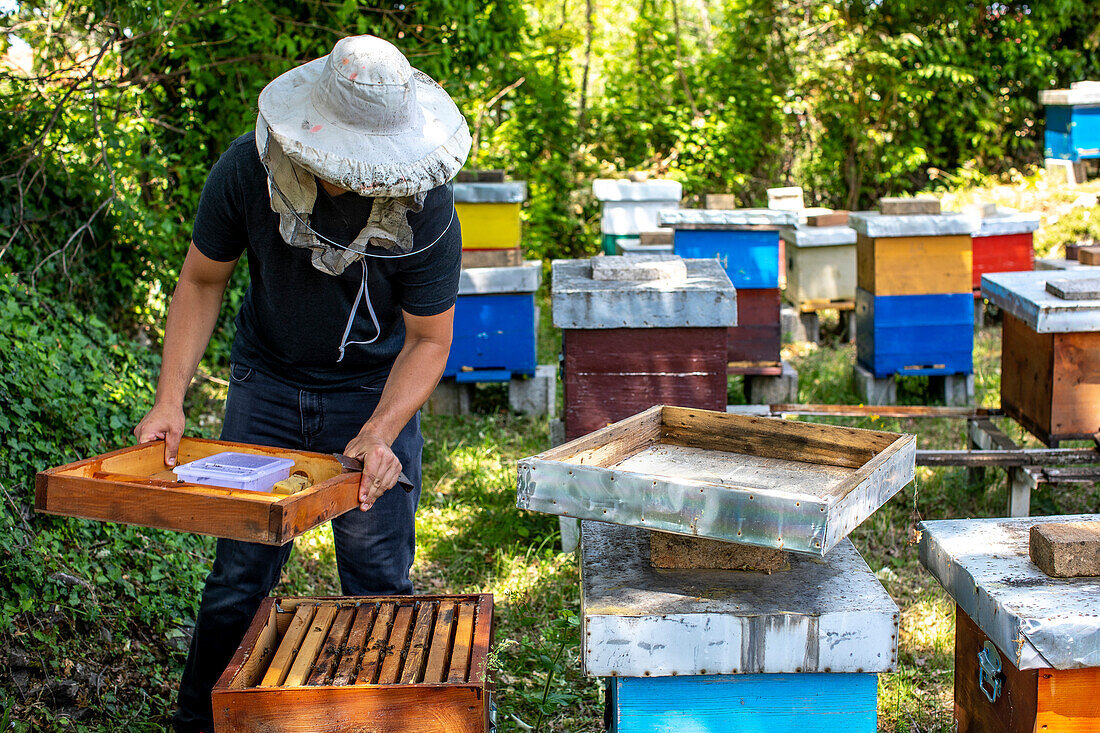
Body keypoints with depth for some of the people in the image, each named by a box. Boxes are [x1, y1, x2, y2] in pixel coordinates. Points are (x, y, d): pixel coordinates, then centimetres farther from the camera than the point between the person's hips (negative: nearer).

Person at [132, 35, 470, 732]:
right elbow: (202, 281, -5)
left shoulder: (426, 207, -23)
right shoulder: (246, 171, -20)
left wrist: (381, 434, -27)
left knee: (377, 580, 0)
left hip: (374, 390, -1)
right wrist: (171, 400, -13)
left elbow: (429, 338, -13)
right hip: (268, 385, 1)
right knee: (239, 574, 5)